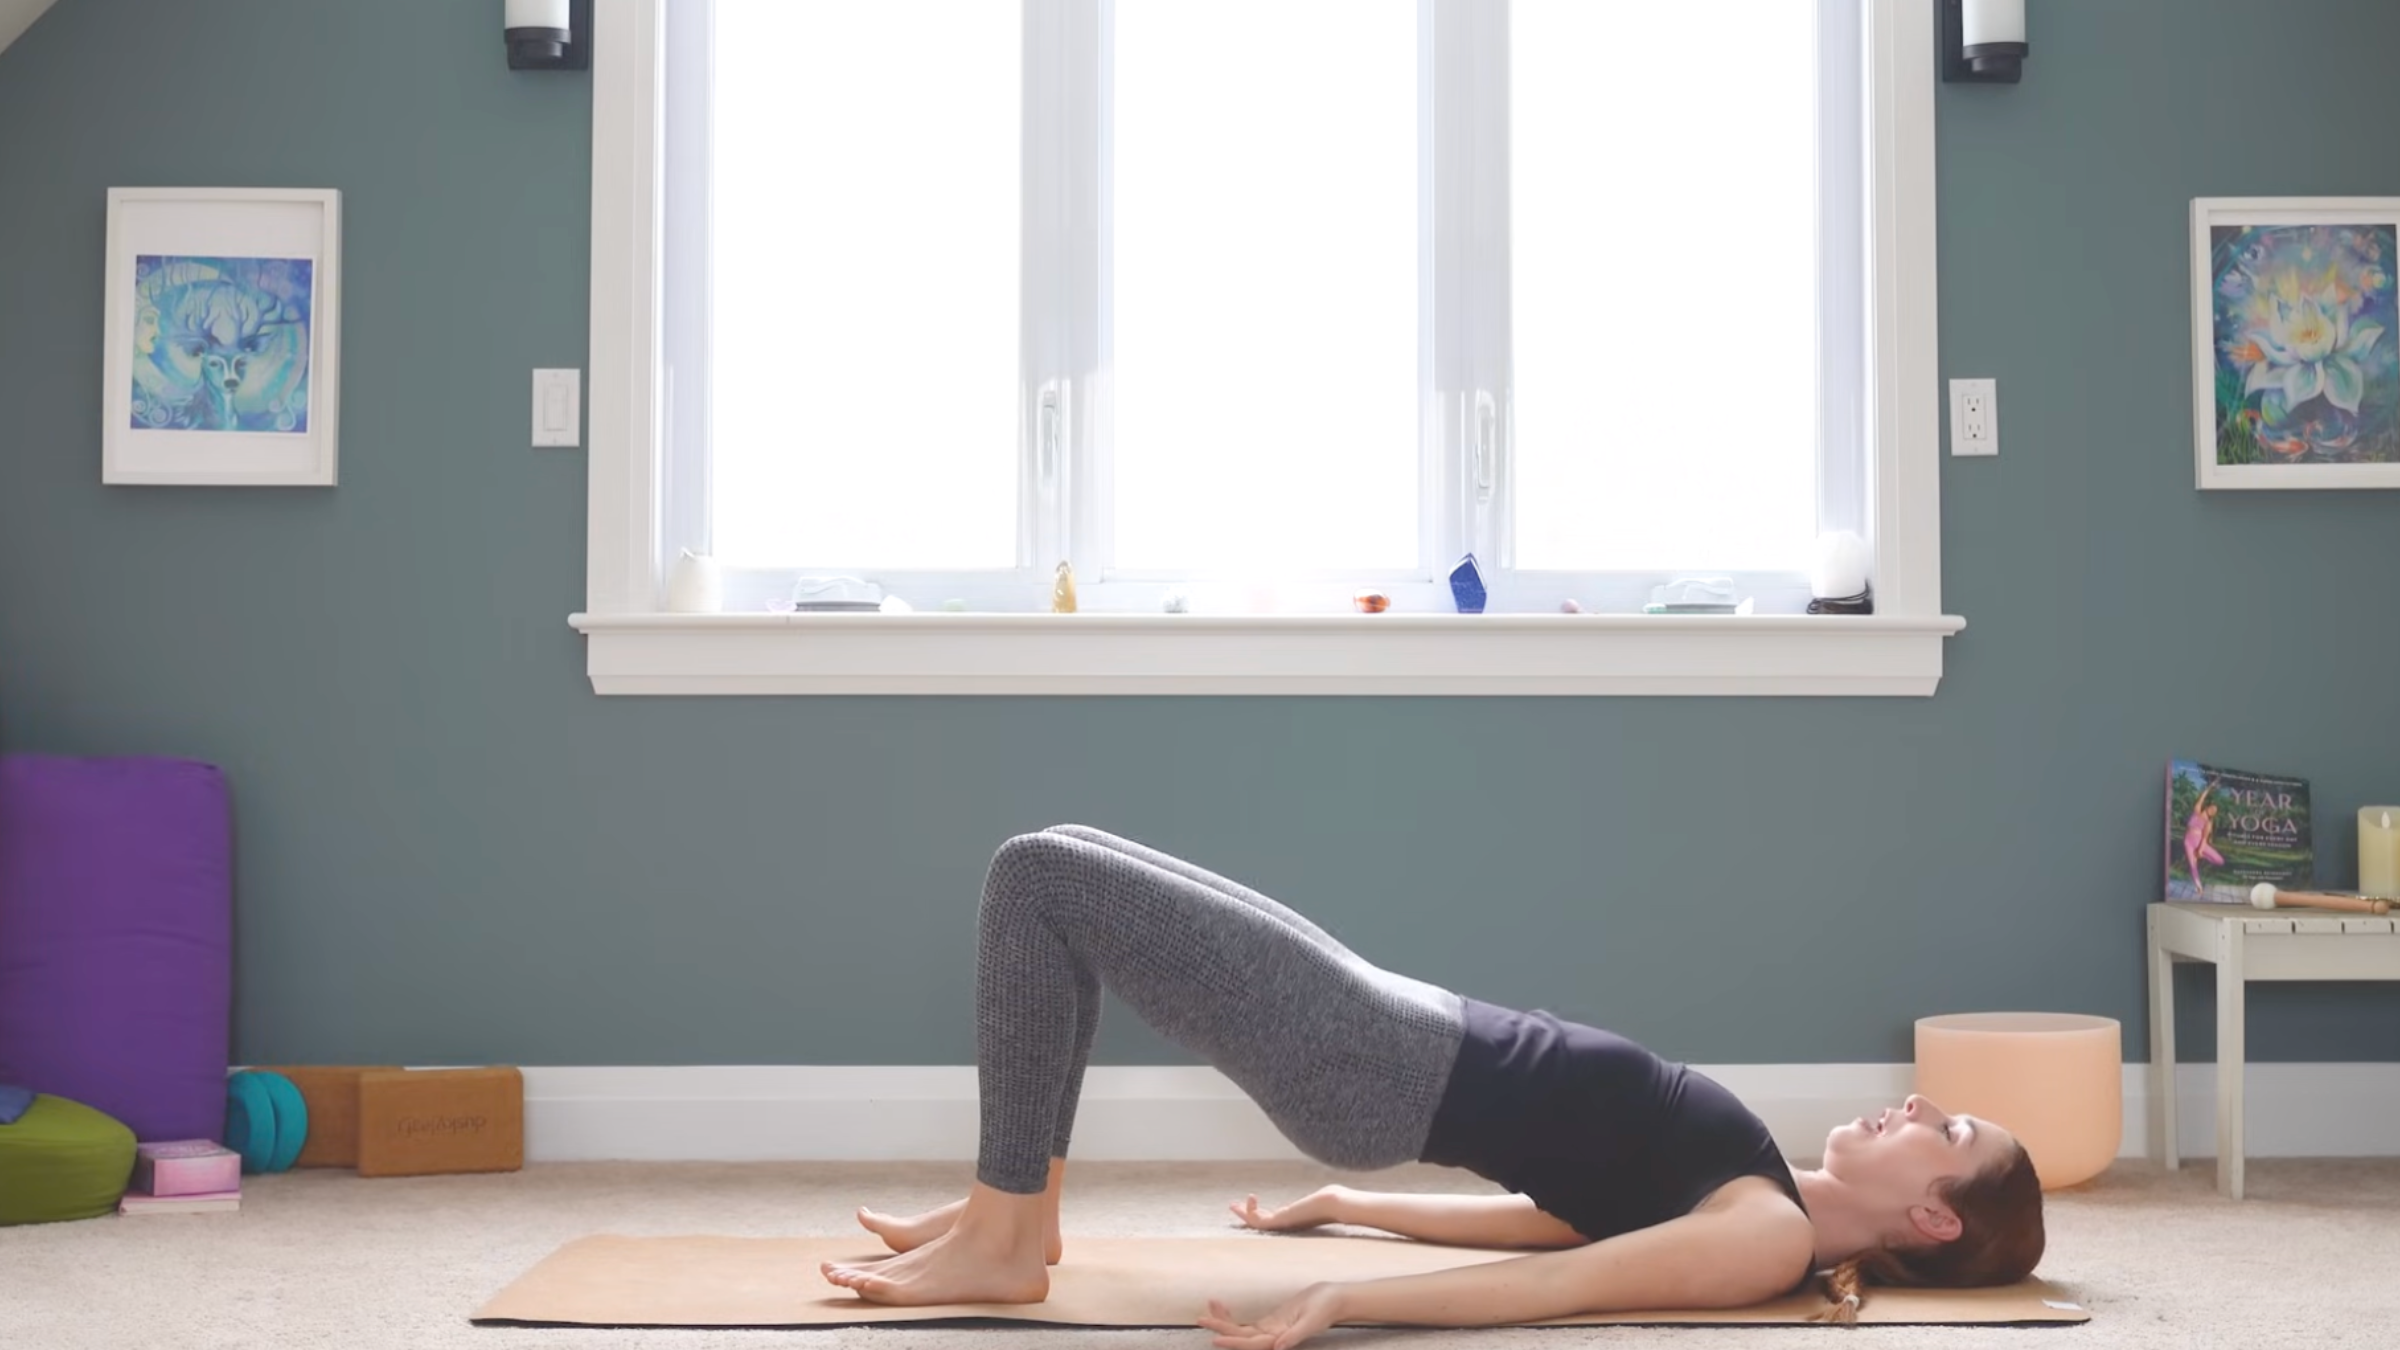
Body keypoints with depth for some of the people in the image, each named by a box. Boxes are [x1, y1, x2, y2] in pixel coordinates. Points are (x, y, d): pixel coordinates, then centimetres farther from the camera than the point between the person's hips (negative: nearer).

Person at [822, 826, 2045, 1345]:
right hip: (1397, 1040, 9)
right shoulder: (1761, 1200, 12)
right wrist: (1349, 1205, 27)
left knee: (1039, 874, -12)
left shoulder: (1769, 1239, -14)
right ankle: (1017, 1206, 17)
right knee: (1060, 873, 10)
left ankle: (1000, 1246, -4)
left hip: (1371, 1071, -9)